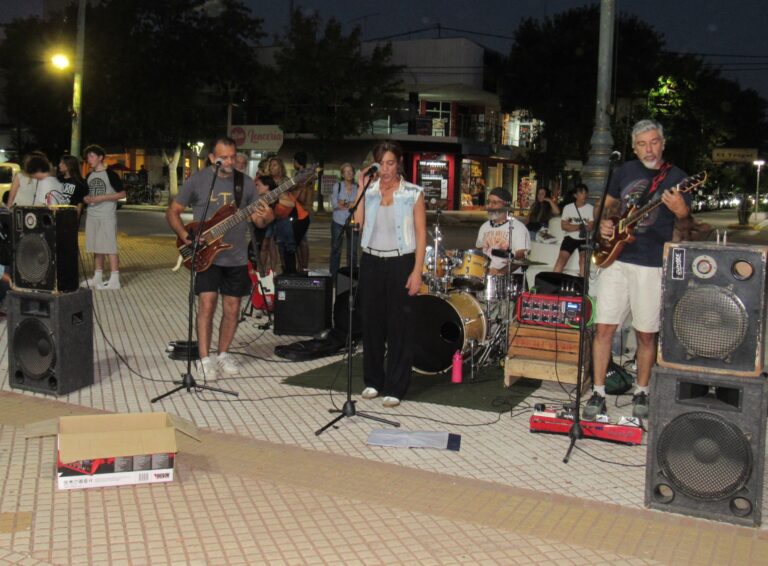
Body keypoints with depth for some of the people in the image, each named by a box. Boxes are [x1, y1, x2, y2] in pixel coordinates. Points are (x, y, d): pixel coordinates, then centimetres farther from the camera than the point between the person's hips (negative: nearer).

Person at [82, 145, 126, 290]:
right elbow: (85, 194, 25)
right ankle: (97, 278, 17)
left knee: (109, 247, -8)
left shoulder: (110, 174, -6)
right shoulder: (89, 176, 14)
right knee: (96, 248, 10)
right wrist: (86, 199, 0)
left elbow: (122, 193, -9)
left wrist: (101, 198, -16)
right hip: (92, 216, 7)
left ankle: (114, 280, -8)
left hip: (107, 216, -7)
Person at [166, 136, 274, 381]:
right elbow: (172, 211, 3)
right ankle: (205, 360, -6)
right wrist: (186, 236, -13)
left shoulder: (246, 183, 4)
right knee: (207, 303, -13)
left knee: (232, 310, 8)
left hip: (237, 258, 3)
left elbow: (258, 221, 7)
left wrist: (265, 218, -18)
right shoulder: (196, 181, -3)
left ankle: (223, 354, 25)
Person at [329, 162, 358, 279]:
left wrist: (343, 204, -12)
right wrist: (350, 205, -9)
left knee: (352, 250, 0)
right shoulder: (337, 186, 2)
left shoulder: (357, 189, 4)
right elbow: (334, 205, -7)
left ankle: (352, 276, 8)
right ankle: (333, 276, 13)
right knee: (336, 250, 6)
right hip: (338, 222, 0)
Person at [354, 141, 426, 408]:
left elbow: (421, 234, -3)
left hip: (400, 263, -3)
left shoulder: (413, 193, -1)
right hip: (372, 262, 3)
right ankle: (373, 381, 23)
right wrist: (361, 187, -5)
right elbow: (357, 223, -6)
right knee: (372, 323, 9)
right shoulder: (369, 191, 8)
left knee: (400, 326, 0)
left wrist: (417, 271, -11)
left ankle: (395, 387, 9)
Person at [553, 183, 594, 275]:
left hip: (584, 239, 0)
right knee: (562, 257, -15)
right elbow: (563, 226, -3)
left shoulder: (591, 208, -2)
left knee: (583, 258, -21)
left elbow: (590, 227, -9)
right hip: (570, 238, 0)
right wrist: (580, 226, -12)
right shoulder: (568, 207, 1)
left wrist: (571, 226, -11)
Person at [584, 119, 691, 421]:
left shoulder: (676, 177, 0)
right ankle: (598, 392, 8)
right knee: (604, 327, -1)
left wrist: (682, 213, -23)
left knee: (646, 334, 5)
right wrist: (605, 222, 2)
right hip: (616, 259, 3)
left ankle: (641, 392, 22)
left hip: (652, 265, -2)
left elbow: (684, 227, 0)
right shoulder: (624, 171, 10)